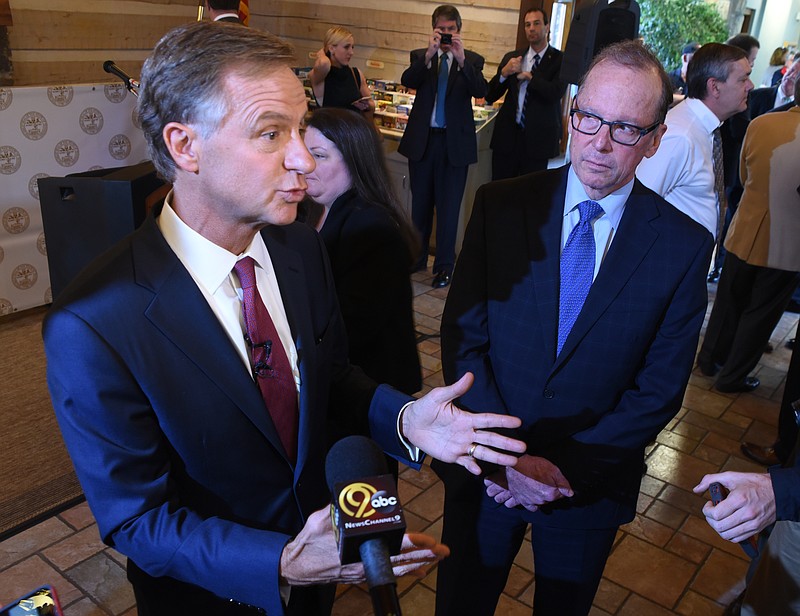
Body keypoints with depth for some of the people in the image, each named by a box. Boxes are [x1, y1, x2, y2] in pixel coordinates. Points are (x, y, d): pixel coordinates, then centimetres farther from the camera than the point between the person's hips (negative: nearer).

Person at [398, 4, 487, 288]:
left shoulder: (472, 60, 2)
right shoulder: (420, 56, 5)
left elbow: (481, 91, -15)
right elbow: (407, 81, -13)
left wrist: (462, 59, -26)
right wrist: (429, 54, -27)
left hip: (455, 142, -2)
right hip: (422, 138, 2)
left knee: (449, 205, 2)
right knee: (420, 201, 13)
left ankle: (444, 265, 13)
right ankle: (417, 256, 29)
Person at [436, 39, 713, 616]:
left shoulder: (685, 244, -10)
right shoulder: (500, 205, -10)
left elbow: (660, 388, -7)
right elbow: (461, 336, -10)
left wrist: (566, 467, -15)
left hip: (591, 480, 0)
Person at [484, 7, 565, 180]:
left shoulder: (560, 60, 0)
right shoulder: (511, 57, 10)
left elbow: (556, 93, -15)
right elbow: (490, 96, 5)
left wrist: (529, 76, -14)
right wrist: (504, 73, -13)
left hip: (538, 138, -3)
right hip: (507, 135, 3)